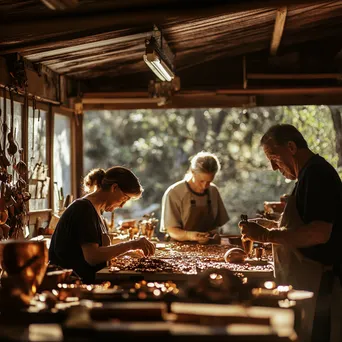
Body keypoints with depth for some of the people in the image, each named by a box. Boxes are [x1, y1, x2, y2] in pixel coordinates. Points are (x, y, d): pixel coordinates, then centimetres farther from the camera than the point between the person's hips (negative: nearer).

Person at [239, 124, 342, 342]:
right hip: (306, 281, 10)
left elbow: (319, 233, -25)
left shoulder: (316, 174, -15)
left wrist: (266, 236, -20)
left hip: (315, 282, -10)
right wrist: (272, 226, 11)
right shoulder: (312, 172, 17)